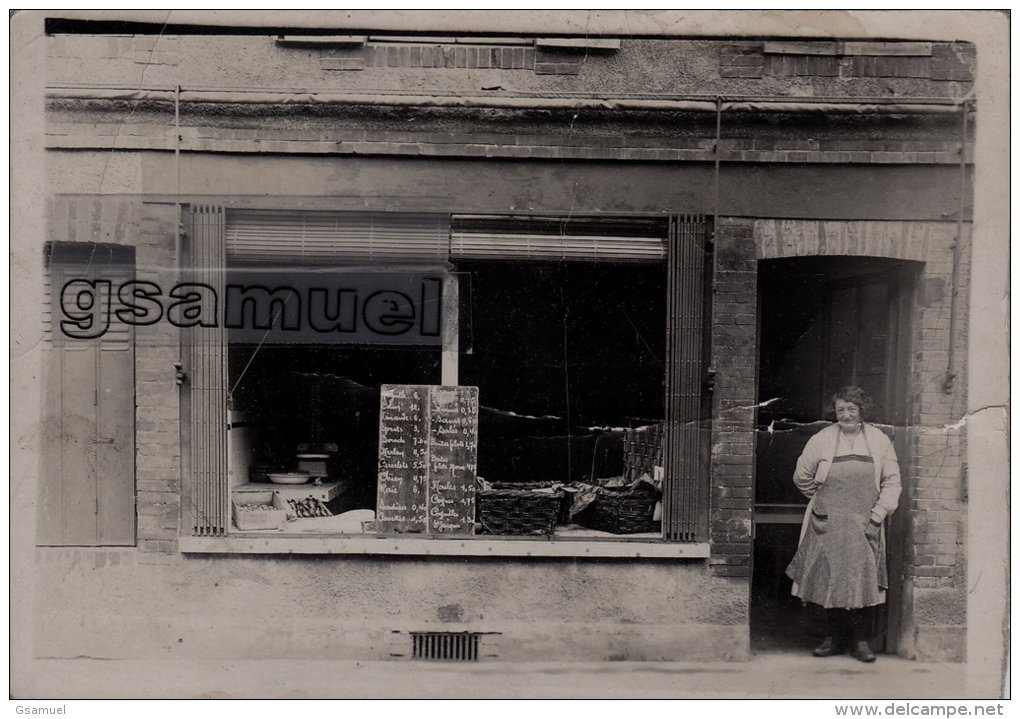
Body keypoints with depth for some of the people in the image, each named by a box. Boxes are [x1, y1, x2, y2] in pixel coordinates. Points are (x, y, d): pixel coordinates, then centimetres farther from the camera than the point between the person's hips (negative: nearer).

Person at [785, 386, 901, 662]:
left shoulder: (879, 440, 5)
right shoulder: (821, 440, 2)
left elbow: (891, 481, 7)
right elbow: (802, 477, 13)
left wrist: (878, 513, -2)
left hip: (865, 525, 0)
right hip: (828, 525, 0)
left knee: (863, 579, -2)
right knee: (830, 578, 2)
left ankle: (860, 640, 10)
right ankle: (834, 637, 15)